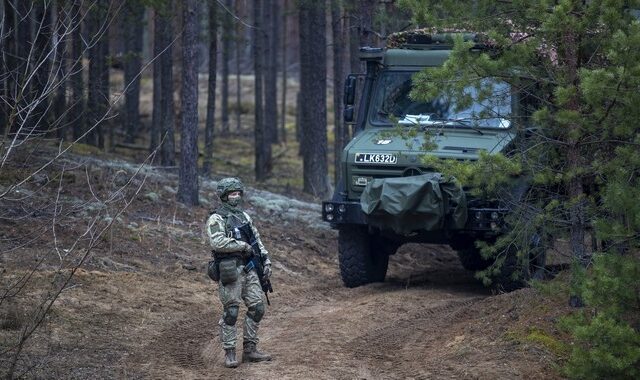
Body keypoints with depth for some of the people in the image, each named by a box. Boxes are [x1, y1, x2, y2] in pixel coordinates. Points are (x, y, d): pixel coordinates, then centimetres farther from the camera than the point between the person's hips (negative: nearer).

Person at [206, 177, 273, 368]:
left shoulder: (244, 216, 17)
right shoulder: (216, 219, -6)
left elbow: (257, 239, 22)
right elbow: (217, 242, -22)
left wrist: (266, 260, 11)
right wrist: (243, 245, -16)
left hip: (249, 269, 7)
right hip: (230, 271, -7)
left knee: (257, 308, 5)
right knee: (230, 313, -5)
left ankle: (250, 349, 13)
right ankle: (229, 353, 2)